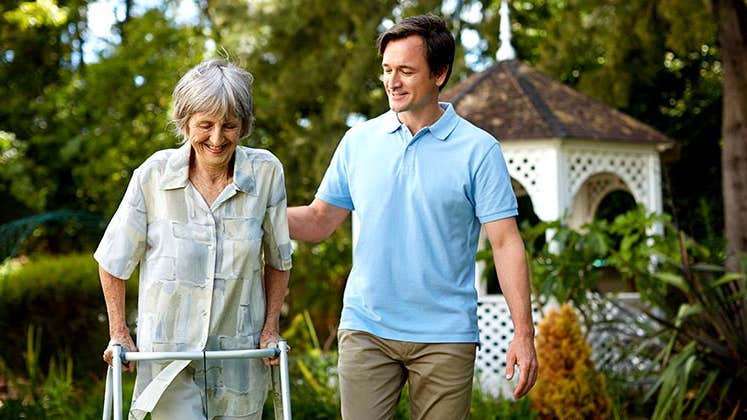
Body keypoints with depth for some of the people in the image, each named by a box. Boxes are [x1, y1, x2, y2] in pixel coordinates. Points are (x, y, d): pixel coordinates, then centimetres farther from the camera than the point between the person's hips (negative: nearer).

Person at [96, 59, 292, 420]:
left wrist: (271, 329, 6)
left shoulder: (266, 172, -6)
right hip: (168, 352, -2)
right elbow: (114, 262, 3)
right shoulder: (153, 176, -9)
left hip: (240, 355, 2)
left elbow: (278, 261, 9)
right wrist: (119, 334, 5)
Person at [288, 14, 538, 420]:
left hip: (445, 338, -2)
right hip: (365, 330, 2)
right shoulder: (358, 140, 6)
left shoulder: (479, 150, -3)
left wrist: (523, 334, -12)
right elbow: (319, 220, 10)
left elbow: (505, 242, -6)